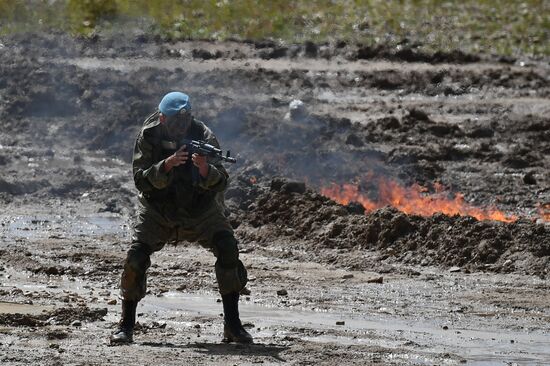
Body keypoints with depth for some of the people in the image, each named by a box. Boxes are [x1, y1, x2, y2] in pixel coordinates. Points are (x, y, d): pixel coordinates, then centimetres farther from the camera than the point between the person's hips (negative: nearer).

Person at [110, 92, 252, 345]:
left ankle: (232, 326, -13)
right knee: (135, 259, -18)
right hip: (157, 212, 0)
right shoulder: (149, 136, -16)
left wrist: (205, 169, -47)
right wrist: (167, 164, -40)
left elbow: (220, 183, -25)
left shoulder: (203, 136, -18)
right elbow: (141, 179, -23)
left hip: (200, 211, 0)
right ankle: (126, 326, -2)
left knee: (227, 249, -21)